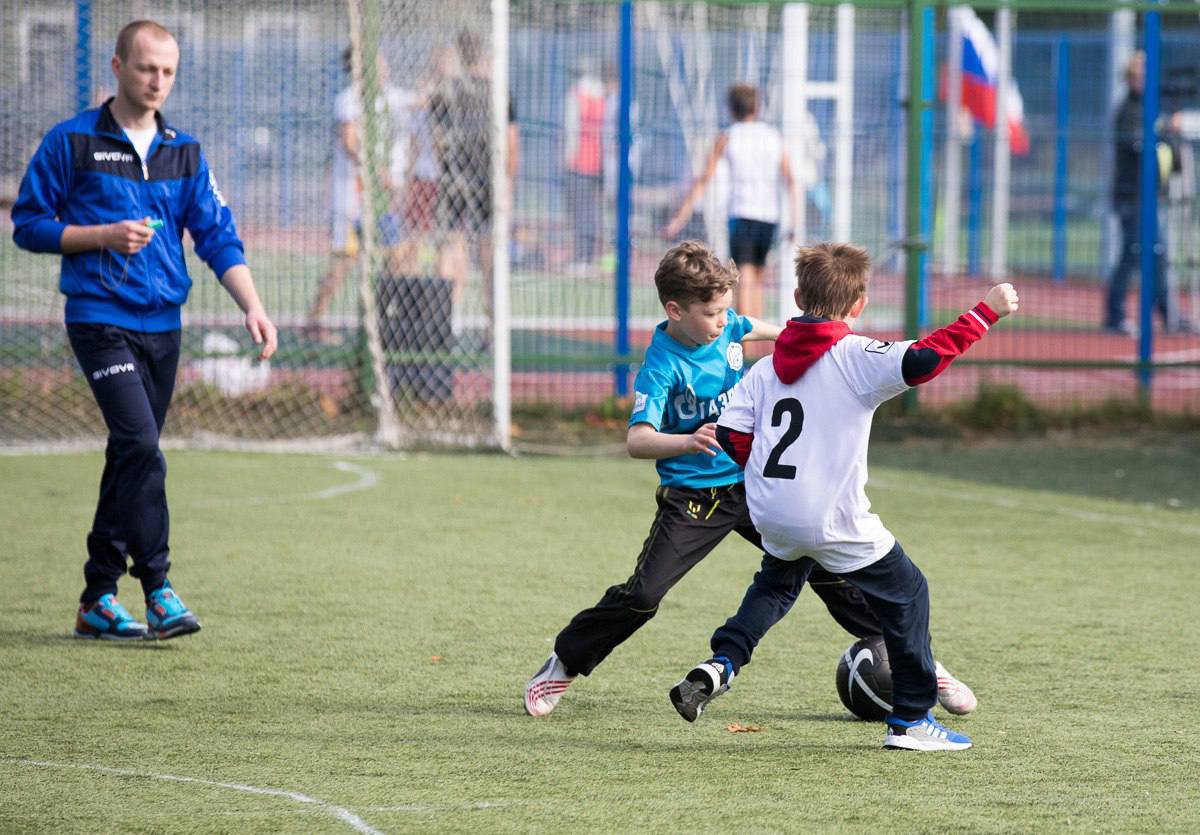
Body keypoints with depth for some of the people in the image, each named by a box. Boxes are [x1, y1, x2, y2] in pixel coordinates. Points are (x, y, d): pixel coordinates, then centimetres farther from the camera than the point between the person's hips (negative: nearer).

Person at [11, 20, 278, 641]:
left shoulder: (184, 153, 11)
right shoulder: (71, 142, -2)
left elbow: (217, 235, 6)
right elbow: (28, 225, 0)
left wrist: (252, 306, -7)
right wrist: (104, 235, -13)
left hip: (163, 325, 5)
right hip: (100, 317, -5)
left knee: (132, 459, 8)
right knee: (141, 447, -19)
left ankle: (98, 601, 15)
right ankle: (157, 589, -17)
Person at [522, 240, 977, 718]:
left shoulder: (724, 326, -4)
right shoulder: (662, 365, -21)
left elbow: (751, 329, 22)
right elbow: (637, 439, -34)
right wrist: (687, 443, -52)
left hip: (751, 482, 5)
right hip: (693, 497, -5)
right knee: (643, 594, -13)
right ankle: (563, 665, 6)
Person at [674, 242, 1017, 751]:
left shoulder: (767, 366, 8)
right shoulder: (857, 357, -9)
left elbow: (730, 437, 3)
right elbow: (921, 361, -25)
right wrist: (986, 312, -19)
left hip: (770, 514, 6)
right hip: (832, 520, -6)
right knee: (906, 593, 10)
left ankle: (722, 663, 19)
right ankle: (910, 719, 11)